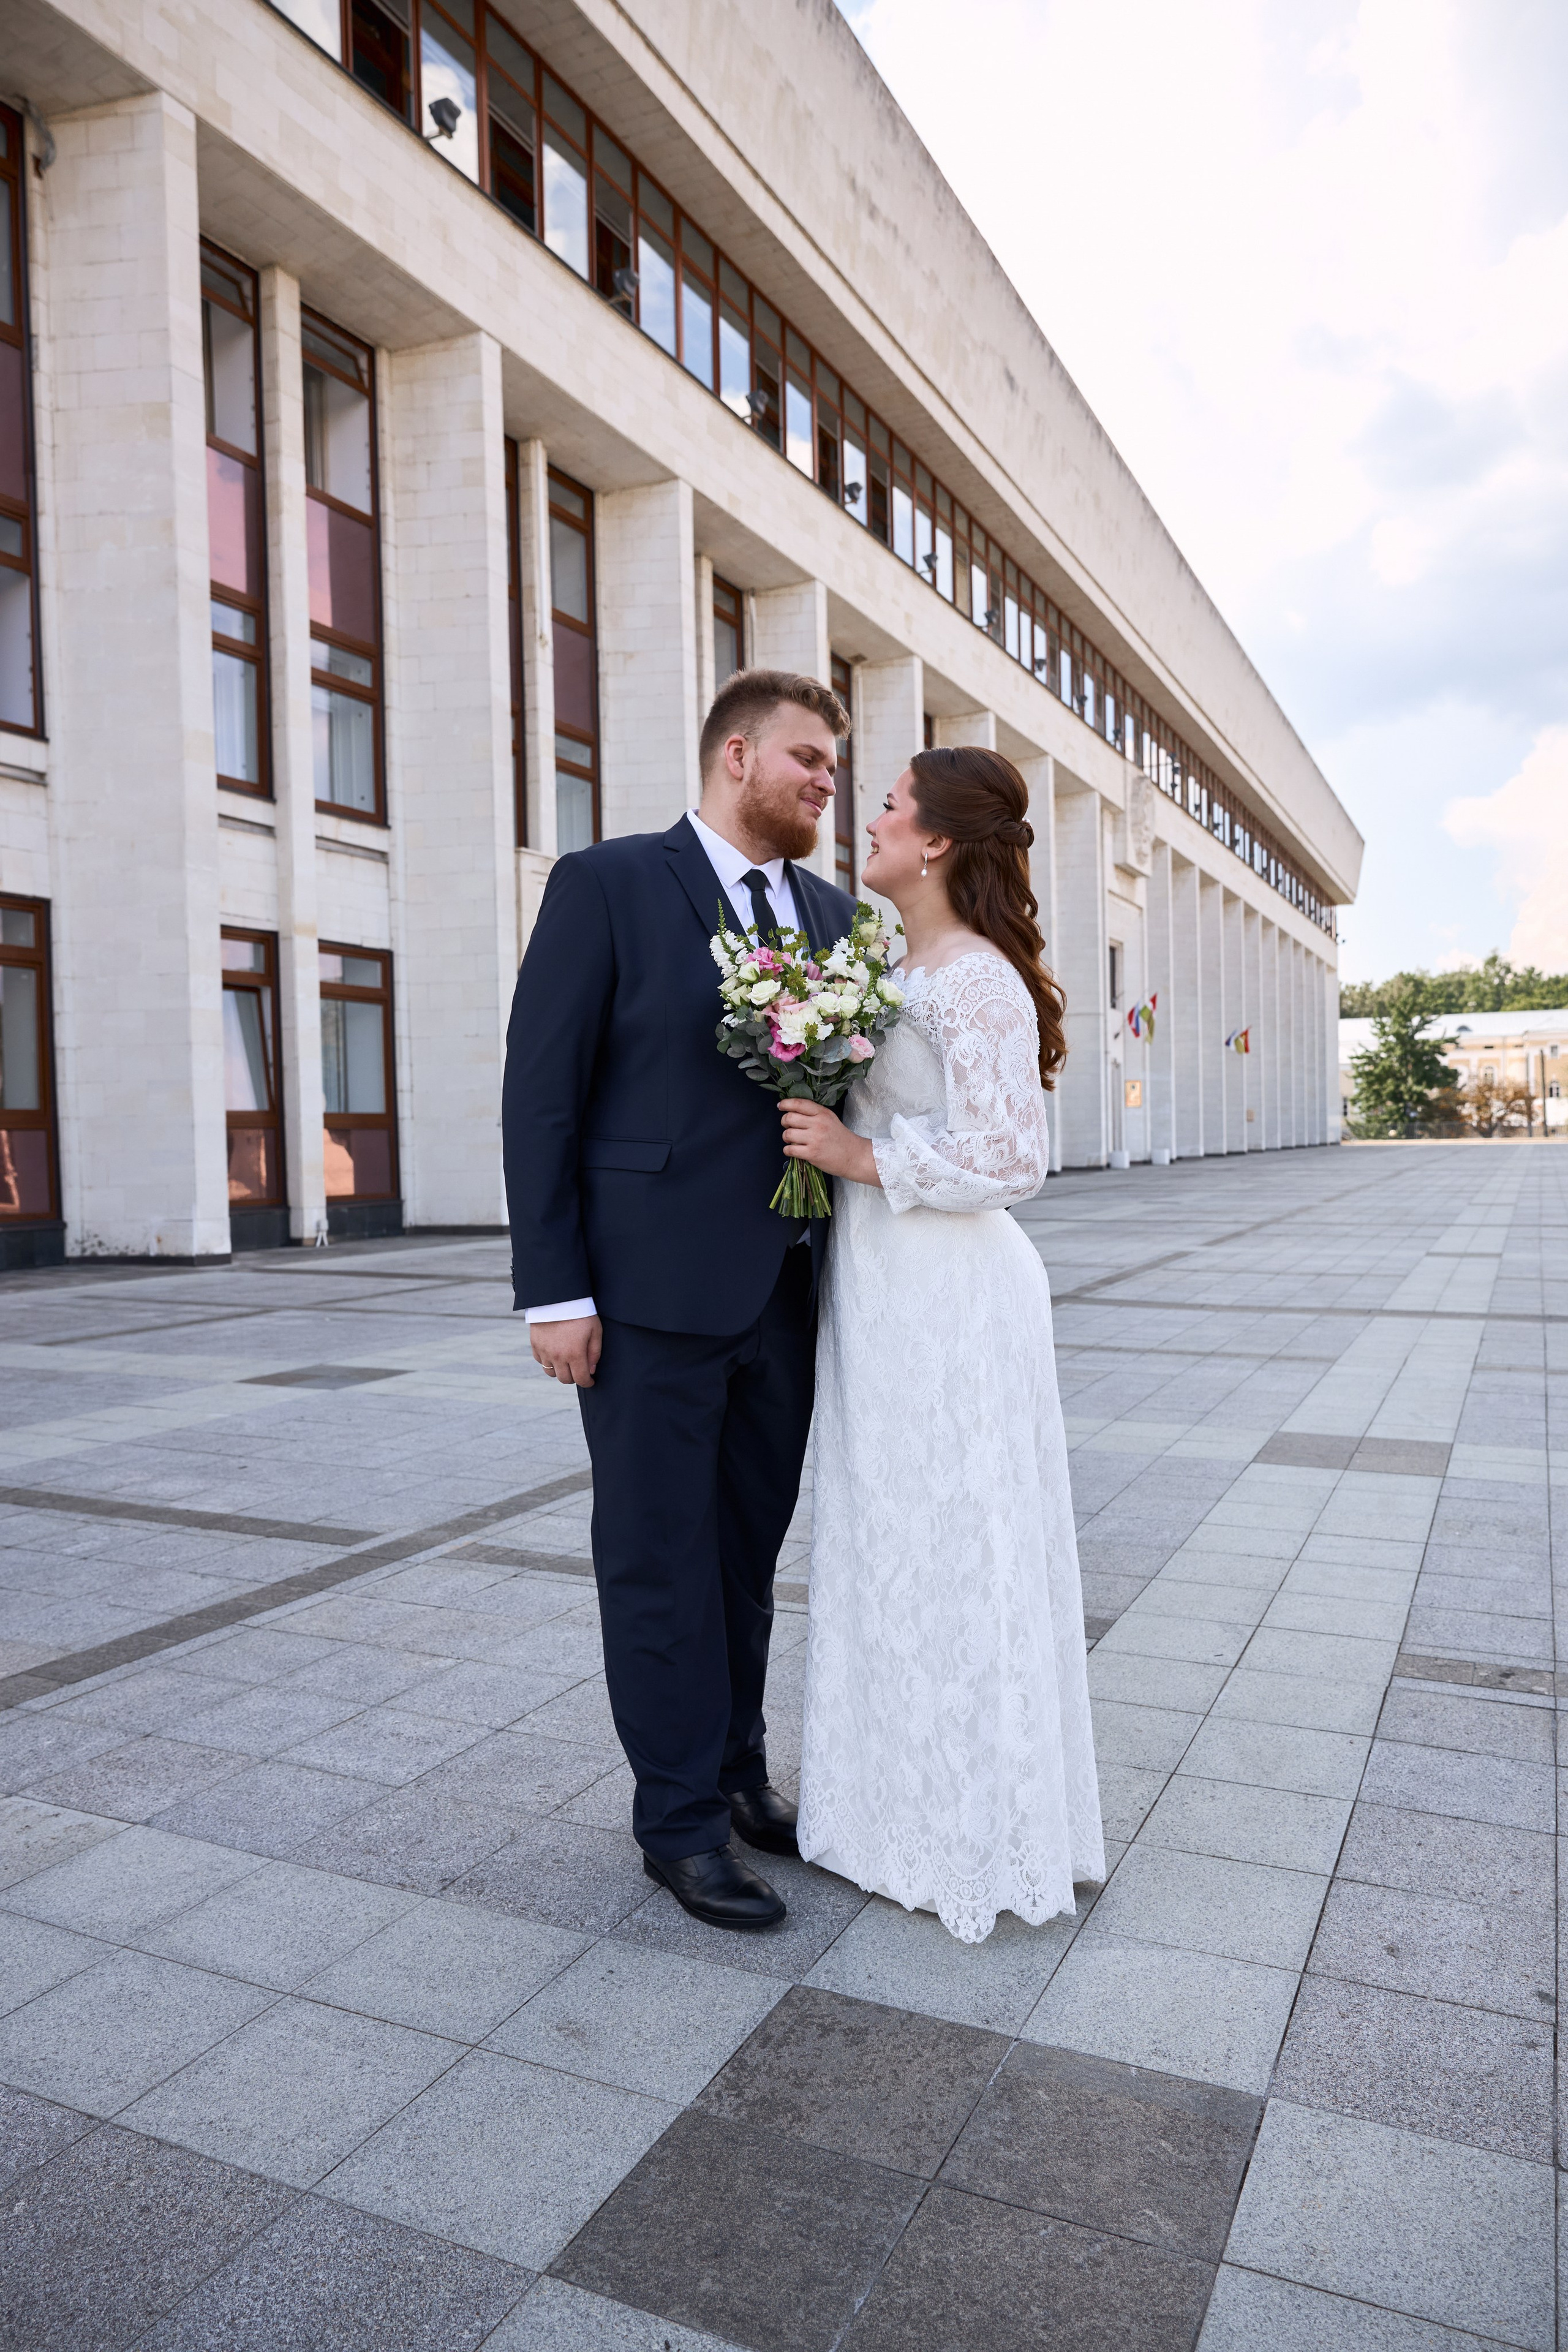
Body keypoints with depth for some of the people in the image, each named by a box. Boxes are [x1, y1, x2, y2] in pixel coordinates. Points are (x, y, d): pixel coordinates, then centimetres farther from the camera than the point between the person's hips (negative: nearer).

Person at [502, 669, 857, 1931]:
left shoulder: (832, 913, 12)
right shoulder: (605, 884, -5)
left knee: (749, 1554, 17)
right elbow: (542, 1092, -8)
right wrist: (553, 1292, -12)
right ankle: (682, 1816, 23)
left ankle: (738, 1769, 35)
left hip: (785, 1297, 5)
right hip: (652, 1298, -5)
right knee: (661, 1565, 7)